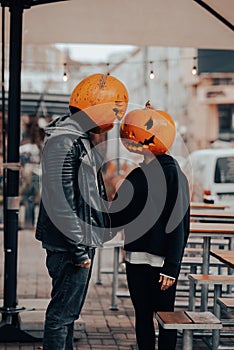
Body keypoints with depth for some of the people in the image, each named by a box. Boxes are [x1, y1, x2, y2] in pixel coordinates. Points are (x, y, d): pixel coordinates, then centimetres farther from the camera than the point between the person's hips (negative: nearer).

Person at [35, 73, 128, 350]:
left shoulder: (83, 140, 15)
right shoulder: (62, 143, -18)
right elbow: (60, 201, -23)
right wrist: (78, 248, -22)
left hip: (83, 241, 10)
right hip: (68, 245, -10)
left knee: (70, 310, 18)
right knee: (62, 311, -2)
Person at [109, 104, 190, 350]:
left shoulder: (171, 173, -10)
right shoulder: (137, 175, 12)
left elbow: (177, 222, -14)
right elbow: (117, 216, 14)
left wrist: (171, 266, -17)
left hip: (161, 261, -7)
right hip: (136, 258, 7)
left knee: (165, 316, 3)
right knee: (142, 314, 12)